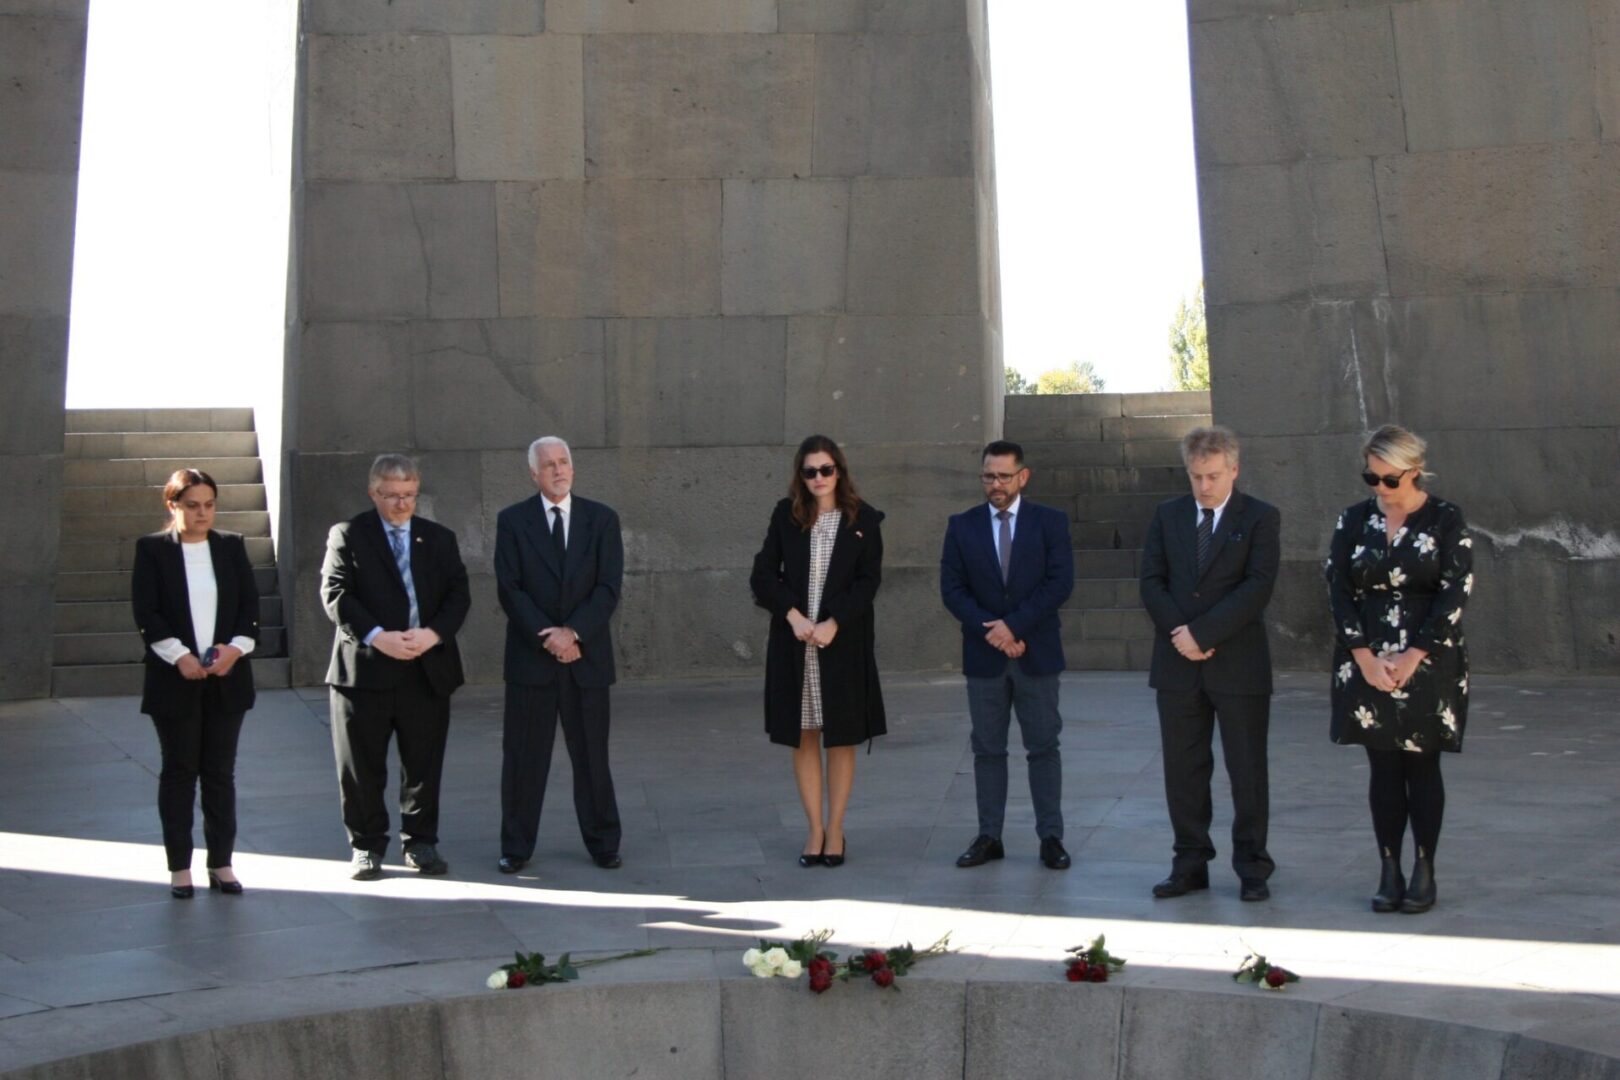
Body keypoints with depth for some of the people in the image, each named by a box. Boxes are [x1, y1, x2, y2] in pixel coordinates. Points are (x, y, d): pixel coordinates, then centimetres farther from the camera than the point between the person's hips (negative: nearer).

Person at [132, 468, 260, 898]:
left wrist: (235, 648, -12)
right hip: (174, 680, -2)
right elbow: (146, 613, -7)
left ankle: (221, 863, 14)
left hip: (227, 678, 2)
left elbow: (251, 604, 4)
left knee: (221, 772, 7)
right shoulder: (151, 549, 0)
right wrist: (179, 656, -17)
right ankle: (180, 867, 13)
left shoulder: (232, 547, 8)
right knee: (179, 773, 5)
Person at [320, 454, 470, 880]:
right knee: (362, 768, 5)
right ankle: (367, 846, 18)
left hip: (428, 669, 3)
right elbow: (335, 595, -7)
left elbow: (458, 594, 5)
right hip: (365, 668, -2)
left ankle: (421, 843, 21)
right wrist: (376, 636, -19)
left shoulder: (439, 538, 13)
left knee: (424, 764, 8)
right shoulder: (347, 535, 3)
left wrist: (433, 633, -13)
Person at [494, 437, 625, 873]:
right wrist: (547, 639, -14)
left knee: (592, 755, 7)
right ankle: (516, 847, 15)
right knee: (523, 756, 5)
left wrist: (573, 632, -15)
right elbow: (509, 589, -4)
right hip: (531, 657, 0)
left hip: (587, 656, 1)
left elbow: (609, 587, -3)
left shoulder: (601, 519, 4)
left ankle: (603, 843, 18)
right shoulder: (512, 521, 2)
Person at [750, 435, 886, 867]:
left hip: (843, 643, -1)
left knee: (841, 738, 5)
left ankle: (835, 831, 15)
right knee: (803, 737, 6)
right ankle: (815, 830, 15)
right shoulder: (786, 515, 4)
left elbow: (868, 581, -4)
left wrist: (833, 624, -15)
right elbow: (762, 575, 1)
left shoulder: (863, 520, 1)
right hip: (793, 643, 1)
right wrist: (793, 615, -12)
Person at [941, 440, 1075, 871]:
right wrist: (991, 631, -13)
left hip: (1037, 654, -2)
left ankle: (1051, 837, 10)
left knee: (1044, 748, 3)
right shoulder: (962, 525, 5)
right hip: (983, 656, 2)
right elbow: (952, 588, -1)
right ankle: (989, 836, 13)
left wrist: (1013, 624, -16)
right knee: (987, 750, 7)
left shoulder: (1050, 521, 0)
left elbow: (1060, 582, -9)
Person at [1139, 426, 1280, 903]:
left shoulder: (1260, 518, -1)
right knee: (1183, 770, 7)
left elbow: (1258, 587, -11)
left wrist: (1202, 632, -17)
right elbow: (1151, 581, 4)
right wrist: (1178, 631, -12)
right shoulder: (1167, 515, 10)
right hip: (1177, 664, 3)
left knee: (1248, 771, 4)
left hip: (1239, 664, -3)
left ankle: (1252, 868, 15)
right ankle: (1190, 864, 17)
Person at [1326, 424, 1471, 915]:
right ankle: (1389, 870, 13)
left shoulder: (1445, 519, -3)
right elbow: (1338, 590, 1)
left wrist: (1413, 657, -14)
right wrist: (1365, 657, -8)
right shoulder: (1354, 520, 5)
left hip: (1427, 664, -2)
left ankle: (1424, 870, 14)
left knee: (1421, 766, 3)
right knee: (1383, 768, 6)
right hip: (1368, 664, 2)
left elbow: (1455, 593, -8)